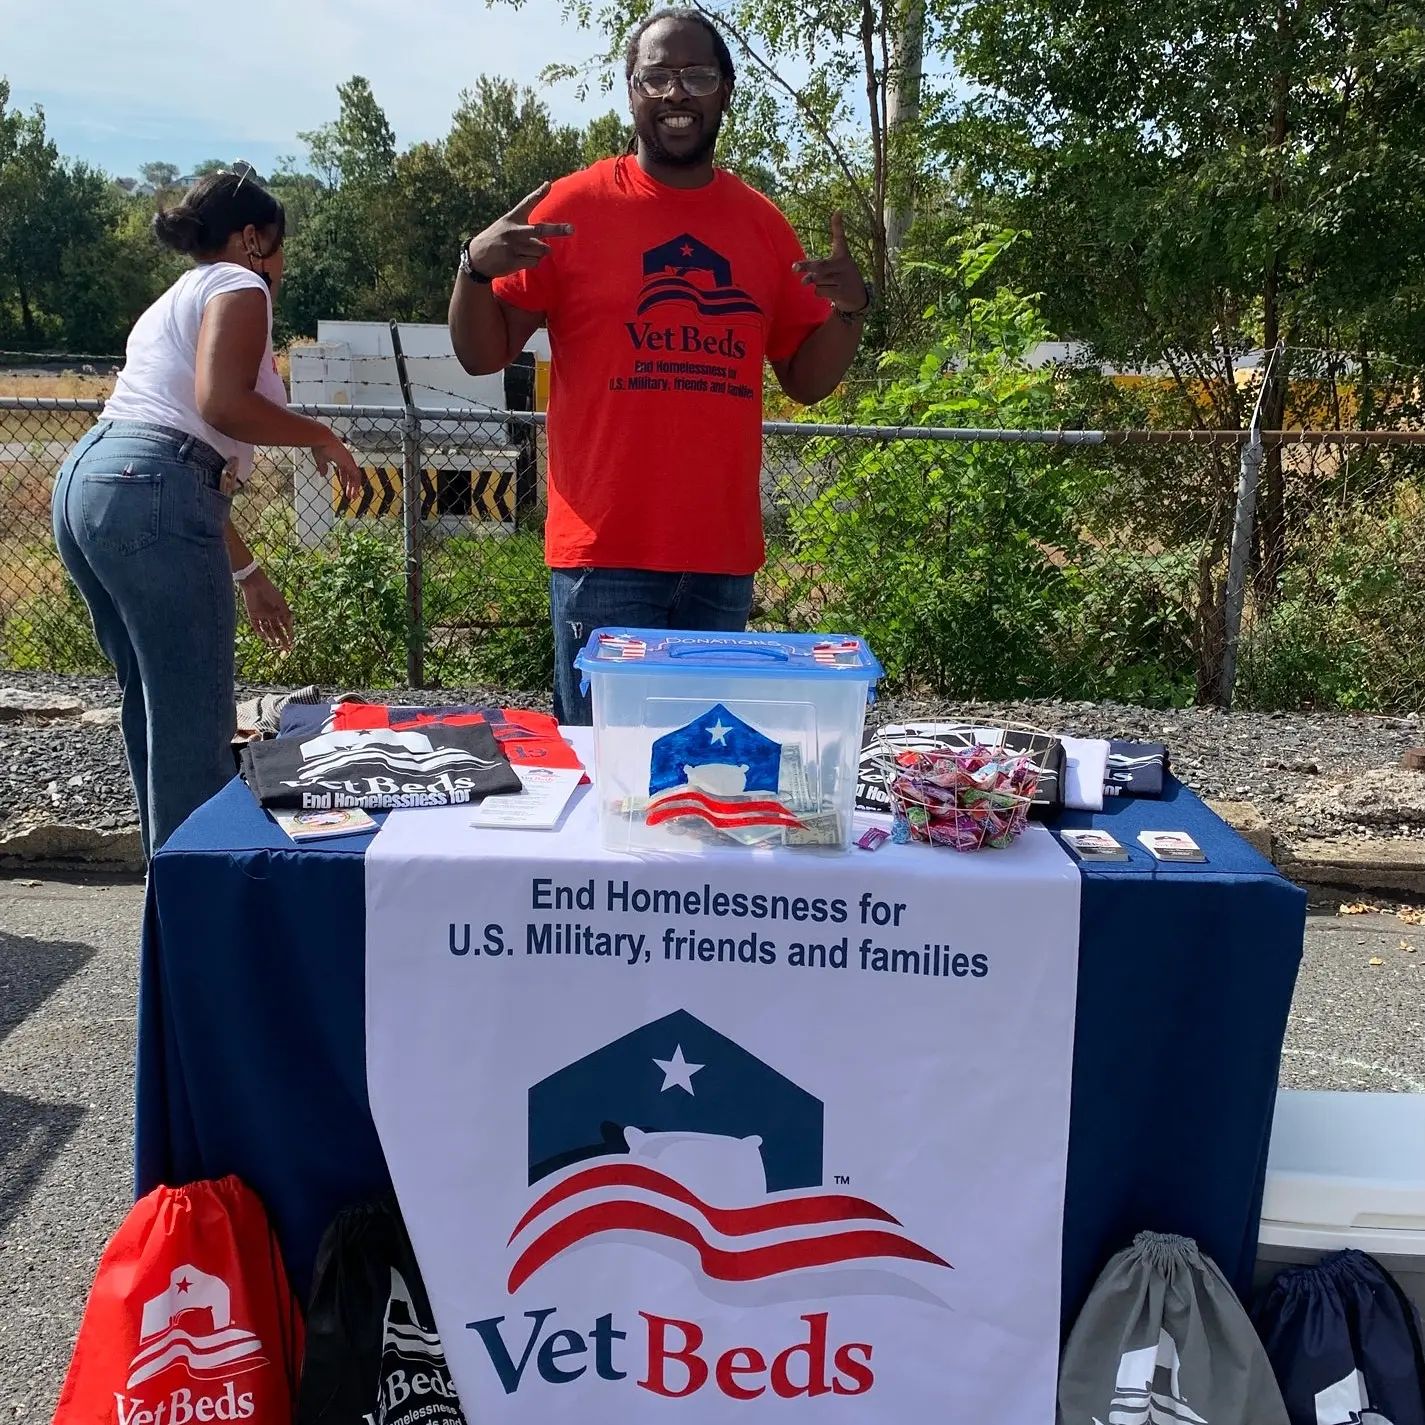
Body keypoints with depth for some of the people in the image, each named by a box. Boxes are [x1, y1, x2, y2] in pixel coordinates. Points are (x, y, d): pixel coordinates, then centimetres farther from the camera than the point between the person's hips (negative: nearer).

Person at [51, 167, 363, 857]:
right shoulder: (237, 284, 5)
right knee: (196, 729, -6)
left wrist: (248, 574, 32)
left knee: (157, 716, 17)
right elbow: (221, 404, -15)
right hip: (147, 493, -10)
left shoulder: (175, 300, 31)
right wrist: (320, 436, 2)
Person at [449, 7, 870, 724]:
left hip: (723, 560, 4)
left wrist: (850, 308, -2)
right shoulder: (575, 205, 0)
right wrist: (476, 268, -17)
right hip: (604, 555, -3)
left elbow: (807, 380, 16)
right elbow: (482, 355, 1)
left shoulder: (762, 221, 11)